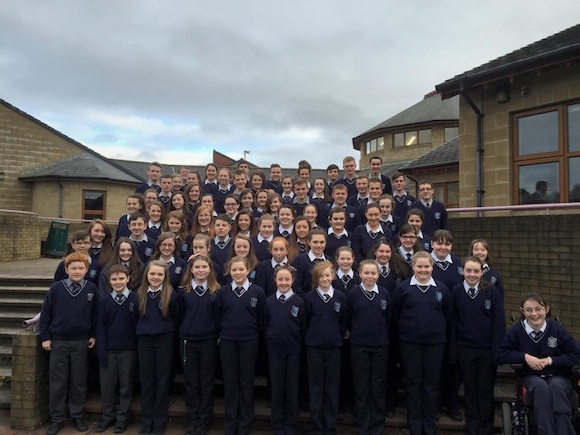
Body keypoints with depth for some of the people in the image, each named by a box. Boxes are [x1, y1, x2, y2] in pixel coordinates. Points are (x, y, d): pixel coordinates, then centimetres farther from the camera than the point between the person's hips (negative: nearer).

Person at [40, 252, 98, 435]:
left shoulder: (91, 288, -4)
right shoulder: (56, 288, -7)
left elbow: (94, 314, 4)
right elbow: (45, 314, -1)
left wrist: (94, 335, 3)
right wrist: (45, 337, -2)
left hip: (81, 342, 1)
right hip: (58, 342, 0)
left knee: (79, 381, 11)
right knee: (57, 382, 8)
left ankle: (78, 416, 24)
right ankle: (57, 418, 22)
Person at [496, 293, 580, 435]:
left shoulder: (557, 329, -6)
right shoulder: (517, 330, -7)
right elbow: (500, 355, -4)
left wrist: (551, 360, -11)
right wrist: (525, 356, -16)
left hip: (558, 376, 1)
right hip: (531, 377, 0)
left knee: (556, 387, -33)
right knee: (541, 387, -34)